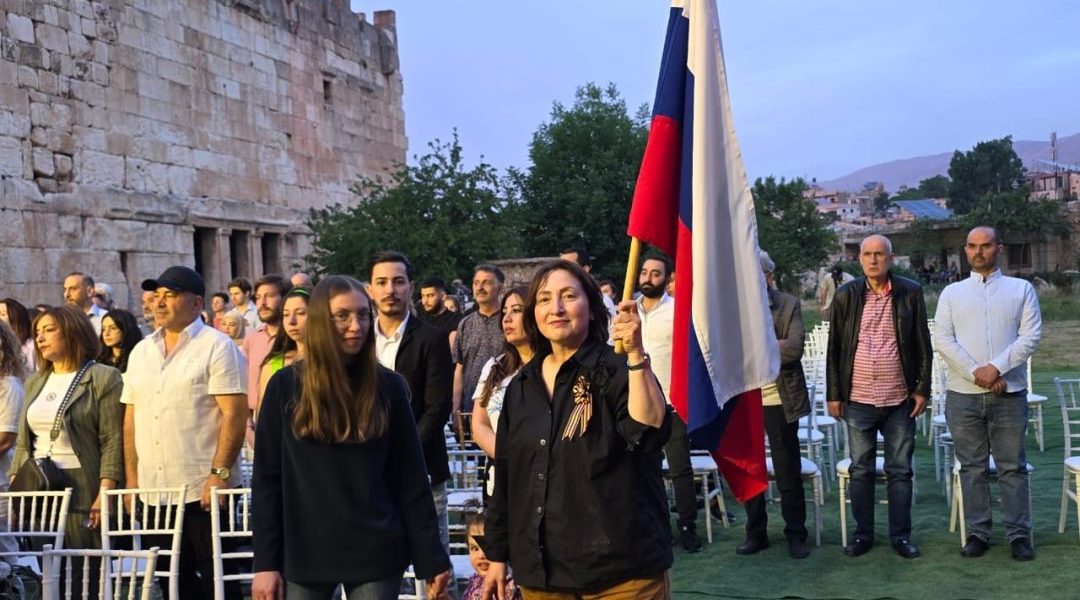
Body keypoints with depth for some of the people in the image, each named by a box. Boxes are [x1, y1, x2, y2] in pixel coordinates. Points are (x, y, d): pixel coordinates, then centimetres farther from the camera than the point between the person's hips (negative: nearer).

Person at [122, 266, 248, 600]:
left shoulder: (217, 347, -5)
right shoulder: (141, 352, 13)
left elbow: (234, 415, -11)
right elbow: (131, 419, 15)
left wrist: (219, 473, -18)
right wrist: (132, 479, 9)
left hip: (203, 491, -6)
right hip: (152, 492, 6)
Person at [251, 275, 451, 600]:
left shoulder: (388, 386, 0)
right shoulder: (286, 386, -1)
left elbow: (411, 480, 1)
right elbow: (268, 480, 1)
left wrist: (431, 557, -1)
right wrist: (265, 561, -4)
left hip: (375, 554, 0)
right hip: (303, 554, 0)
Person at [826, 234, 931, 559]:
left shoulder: (910, 293, 2)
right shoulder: (846, 296, 2)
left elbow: (923, 345, 5)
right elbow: (834, 348, 5)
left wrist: (922, 389, 0)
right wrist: (834, 394, 2)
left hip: (900, 399, 0)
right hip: (858, 399, 0)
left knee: (900, 470, 7)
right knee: (861, 470, 8)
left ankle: (901, 535, 17)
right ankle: (862, 534, 17)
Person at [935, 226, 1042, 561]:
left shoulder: (1021, 289, 8)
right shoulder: (952, 293, 11)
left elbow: (1031, 335, -2)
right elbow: (944, 340, 0)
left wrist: (997, 367, -14)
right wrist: (976, 373, -11)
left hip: (1009, 393, -1)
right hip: (963, 394, 1)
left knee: (1013, 467, 2)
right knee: (972, 467, 5)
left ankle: (1019, 534, 9)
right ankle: (977, 533, 11)